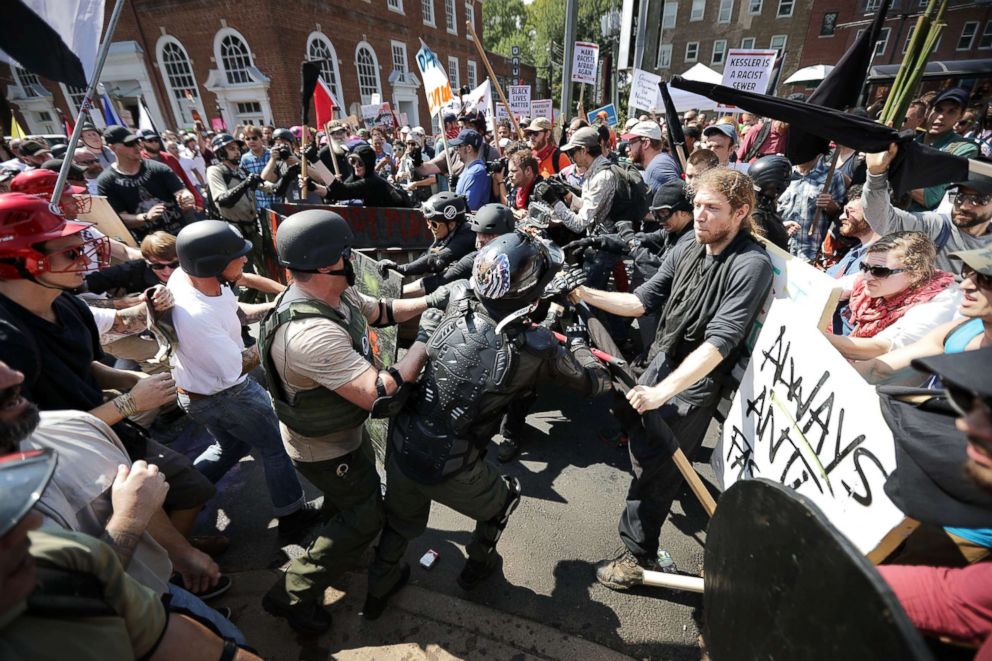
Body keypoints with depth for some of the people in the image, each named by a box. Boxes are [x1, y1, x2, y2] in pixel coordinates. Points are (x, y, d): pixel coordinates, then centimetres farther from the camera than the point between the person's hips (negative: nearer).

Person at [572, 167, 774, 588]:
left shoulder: (751, 265, -20)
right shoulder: (684, 251, -1)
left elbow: (720, 340, -28)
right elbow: (642, 301, -1)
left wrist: (662, 391, -36)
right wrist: (584, 293, -13)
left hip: (697, 381, -7)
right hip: (662, 362, 7)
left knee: (654, 464, -3)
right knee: (639, 440, 23)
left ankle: (639, 555, 18)